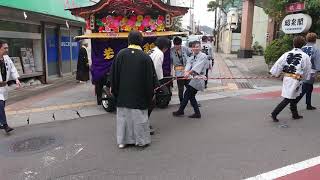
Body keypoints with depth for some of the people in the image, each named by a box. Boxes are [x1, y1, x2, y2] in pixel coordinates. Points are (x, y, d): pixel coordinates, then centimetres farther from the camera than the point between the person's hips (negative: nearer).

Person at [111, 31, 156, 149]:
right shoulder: (145, 57, -10)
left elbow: (114, 73, 1)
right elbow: (150, 77, -6)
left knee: (123, 116, 12)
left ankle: (122, 141, 20)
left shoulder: (121, 54, -4)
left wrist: (114, 89, 12)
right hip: (139, 94, -2)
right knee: (139, 117, 9)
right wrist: (150, 94, 3)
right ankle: (141, 140, 19)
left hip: (123, 93, 2)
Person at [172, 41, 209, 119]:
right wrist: (186, 72, -24)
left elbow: (197, 66, -20)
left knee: (187, 94, -3)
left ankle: (180, 111, 13)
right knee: (191, 96, 12)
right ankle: (197, 113, 21)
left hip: (199, 78, -8)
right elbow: (188, 65, -4)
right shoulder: (192, 57, 14)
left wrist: (189, 73, -26)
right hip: (194, 78, 8)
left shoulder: (203, 56, -9)